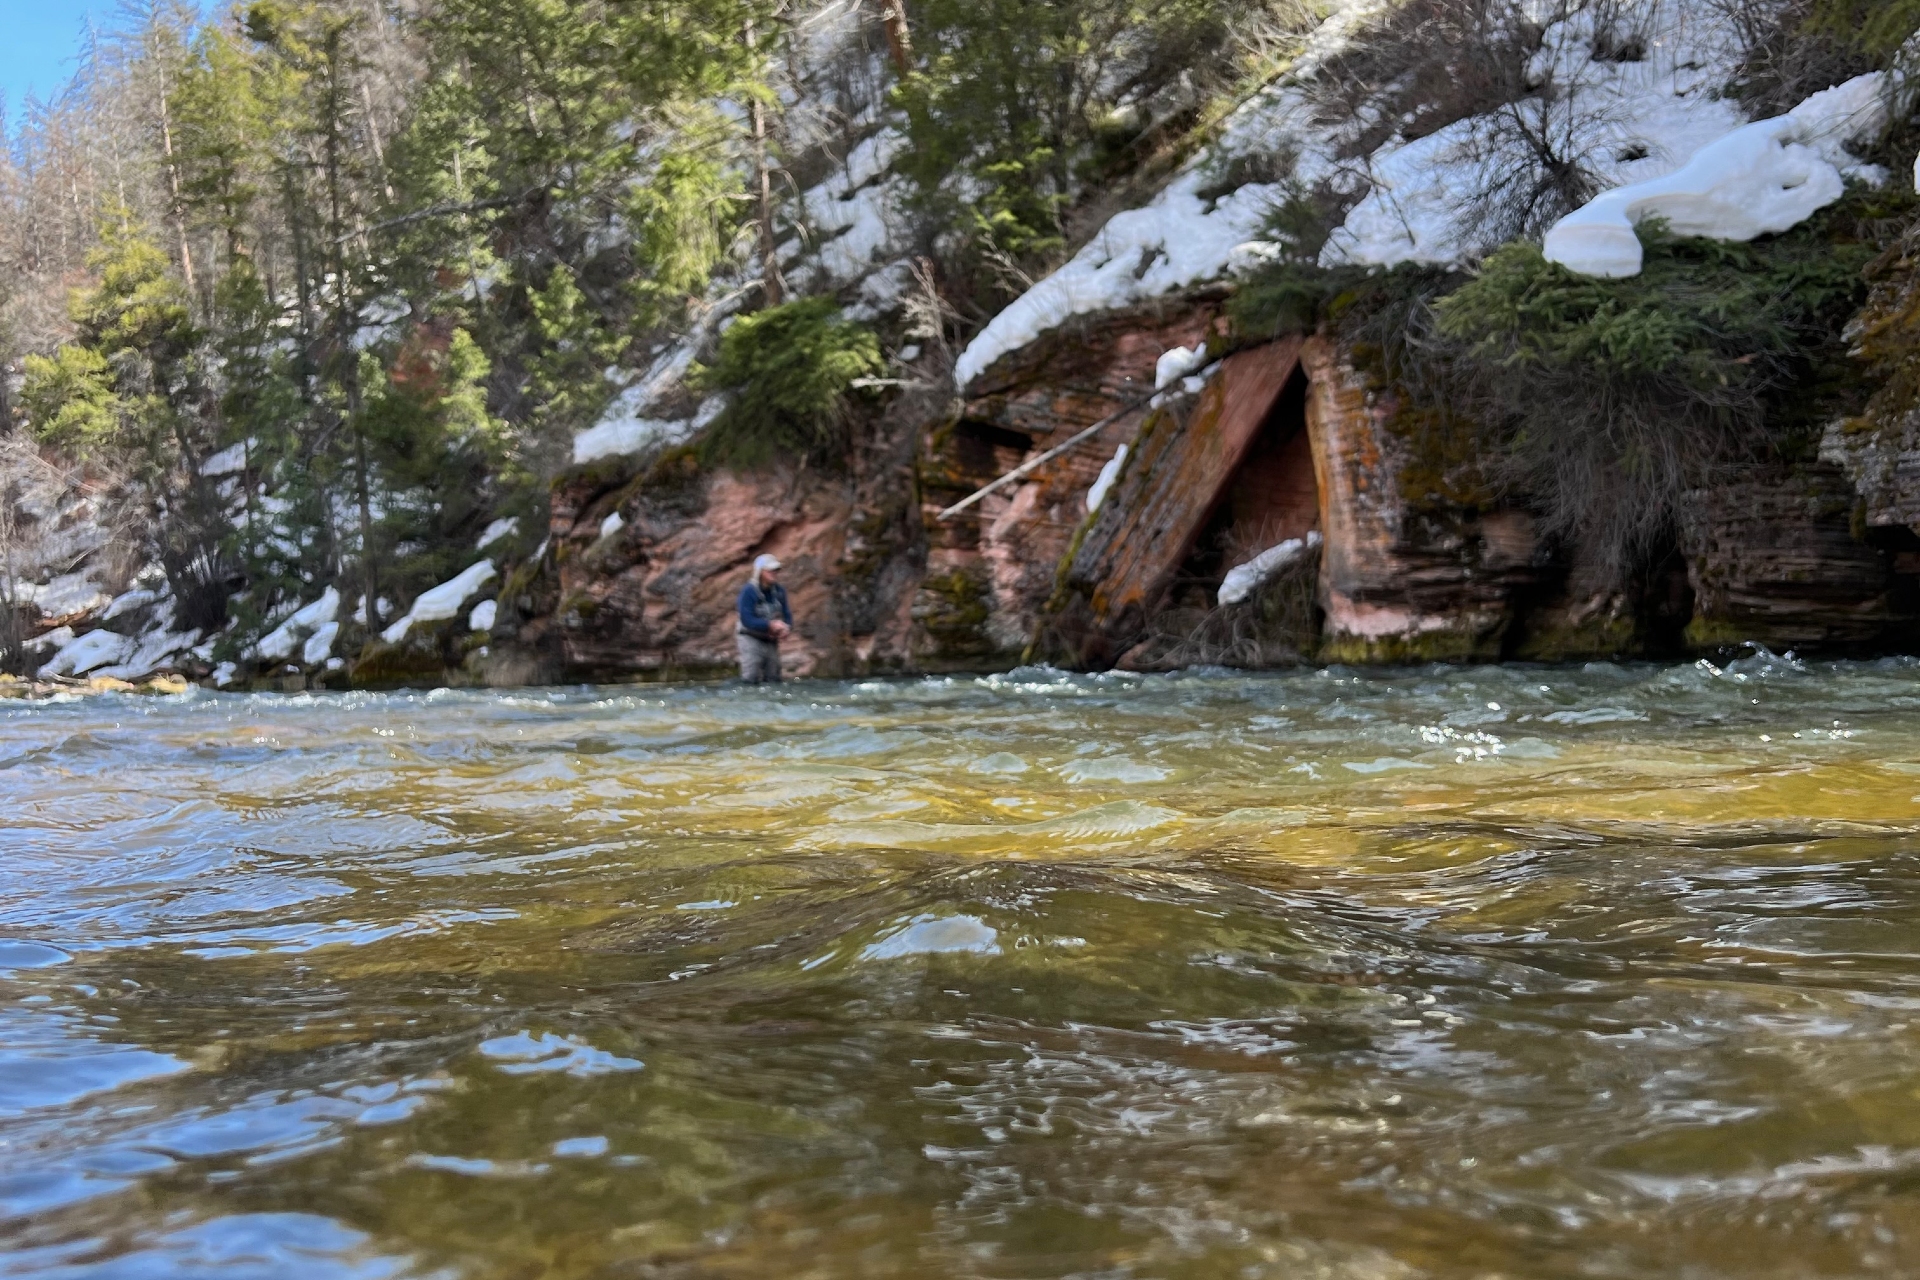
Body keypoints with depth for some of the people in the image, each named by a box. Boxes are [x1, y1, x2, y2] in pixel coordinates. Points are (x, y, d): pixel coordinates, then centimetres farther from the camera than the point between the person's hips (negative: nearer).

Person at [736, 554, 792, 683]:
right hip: (751, 640, -6)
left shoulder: (779, 591, 0)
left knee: (773, 681, 10)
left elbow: (787, 614, 4)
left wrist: (786, 627, -20)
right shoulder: (748, 591, -17)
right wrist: (771, 625, -30)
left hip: (771, 641, 6)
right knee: (751, 681, -12)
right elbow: (747, 619, -23)